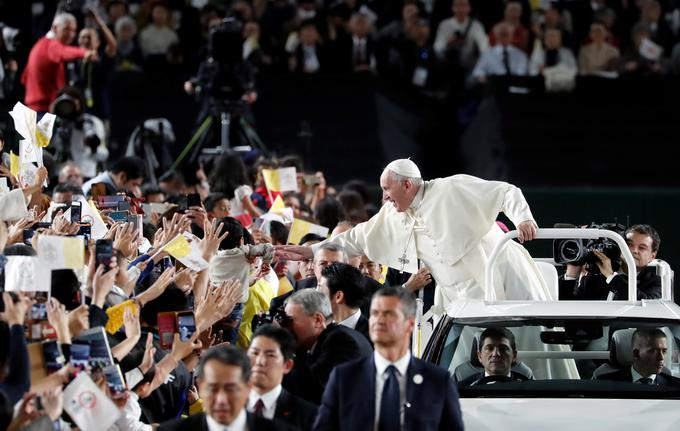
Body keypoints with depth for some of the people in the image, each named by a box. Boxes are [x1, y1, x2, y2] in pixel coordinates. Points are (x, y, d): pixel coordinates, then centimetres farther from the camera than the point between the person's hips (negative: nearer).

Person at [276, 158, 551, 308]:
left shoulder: (453, 190, -8)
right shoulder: (393, 217, 11)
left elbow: (506, 193, -9)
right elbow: (357, 239, 17)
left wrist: (523, 218, -29)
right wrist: (309, 251, 14)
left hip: (500, 280, -5)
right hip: (460, 299, 5)